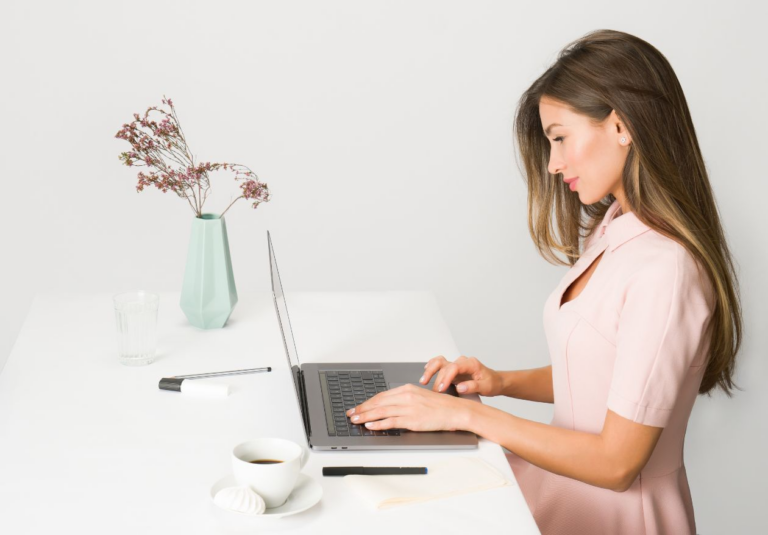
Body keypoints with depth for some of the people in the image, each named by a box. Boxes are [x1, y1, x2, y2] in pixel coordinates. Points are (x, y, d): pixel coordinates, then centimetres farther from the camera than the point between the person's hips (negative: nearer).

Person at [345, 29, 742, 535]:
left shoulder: (664, 271, -23)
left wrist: (468, 414, -18)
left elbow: (616, 462, -22)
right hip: (567, 477, 8)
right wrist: (503, 382, 1)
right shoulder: (613, 229, 6)